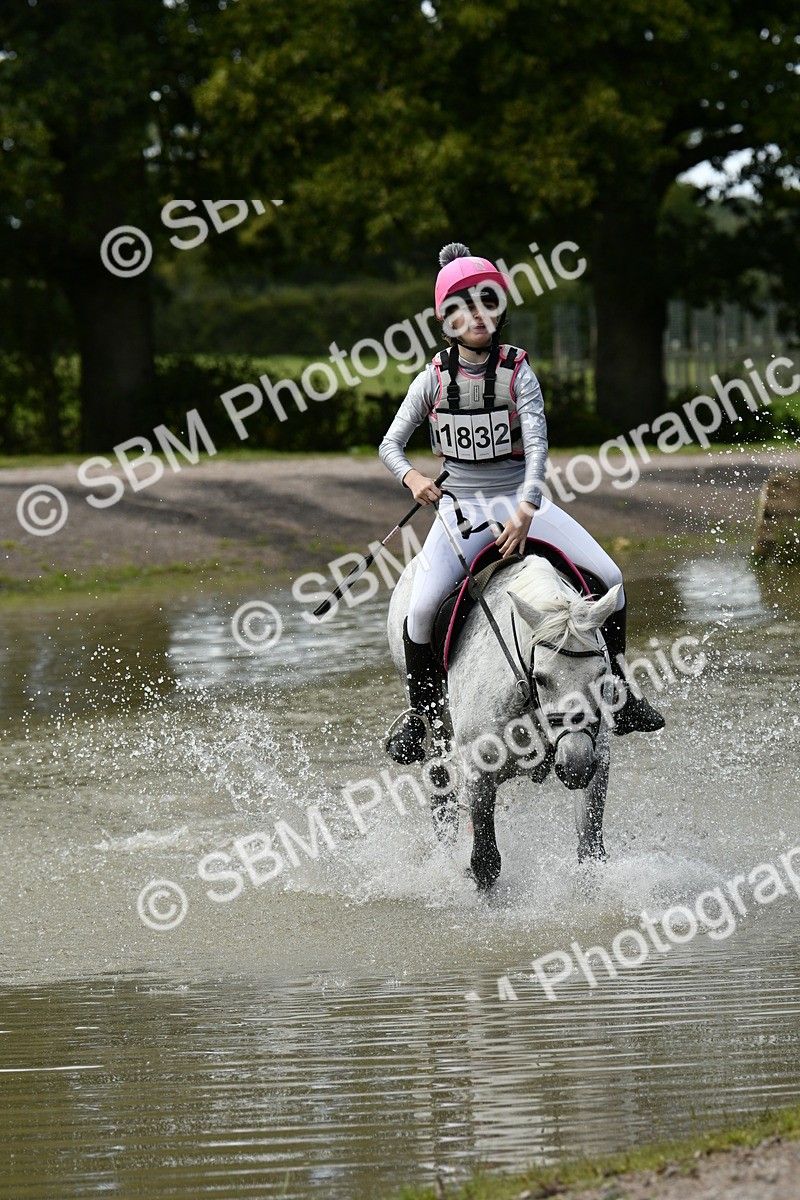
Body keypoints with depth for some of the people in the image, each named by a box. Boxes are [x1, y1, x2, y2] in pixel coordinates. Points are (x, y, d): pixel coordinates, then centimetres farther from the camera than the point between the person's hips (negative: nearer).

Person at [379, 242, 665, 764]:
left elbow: (537, 443, -15)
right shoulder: (435, 379, -3)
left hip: (522, 500, 1)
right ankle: (420, 710, -2)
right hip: (461, 506, 0)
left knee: (609, 577, -15)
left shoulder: (518, 372, -6)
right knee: (422, 606, -24)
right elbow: (391, 444, 3)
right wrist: (412, 477, -21)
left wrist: (525, 512, -30)